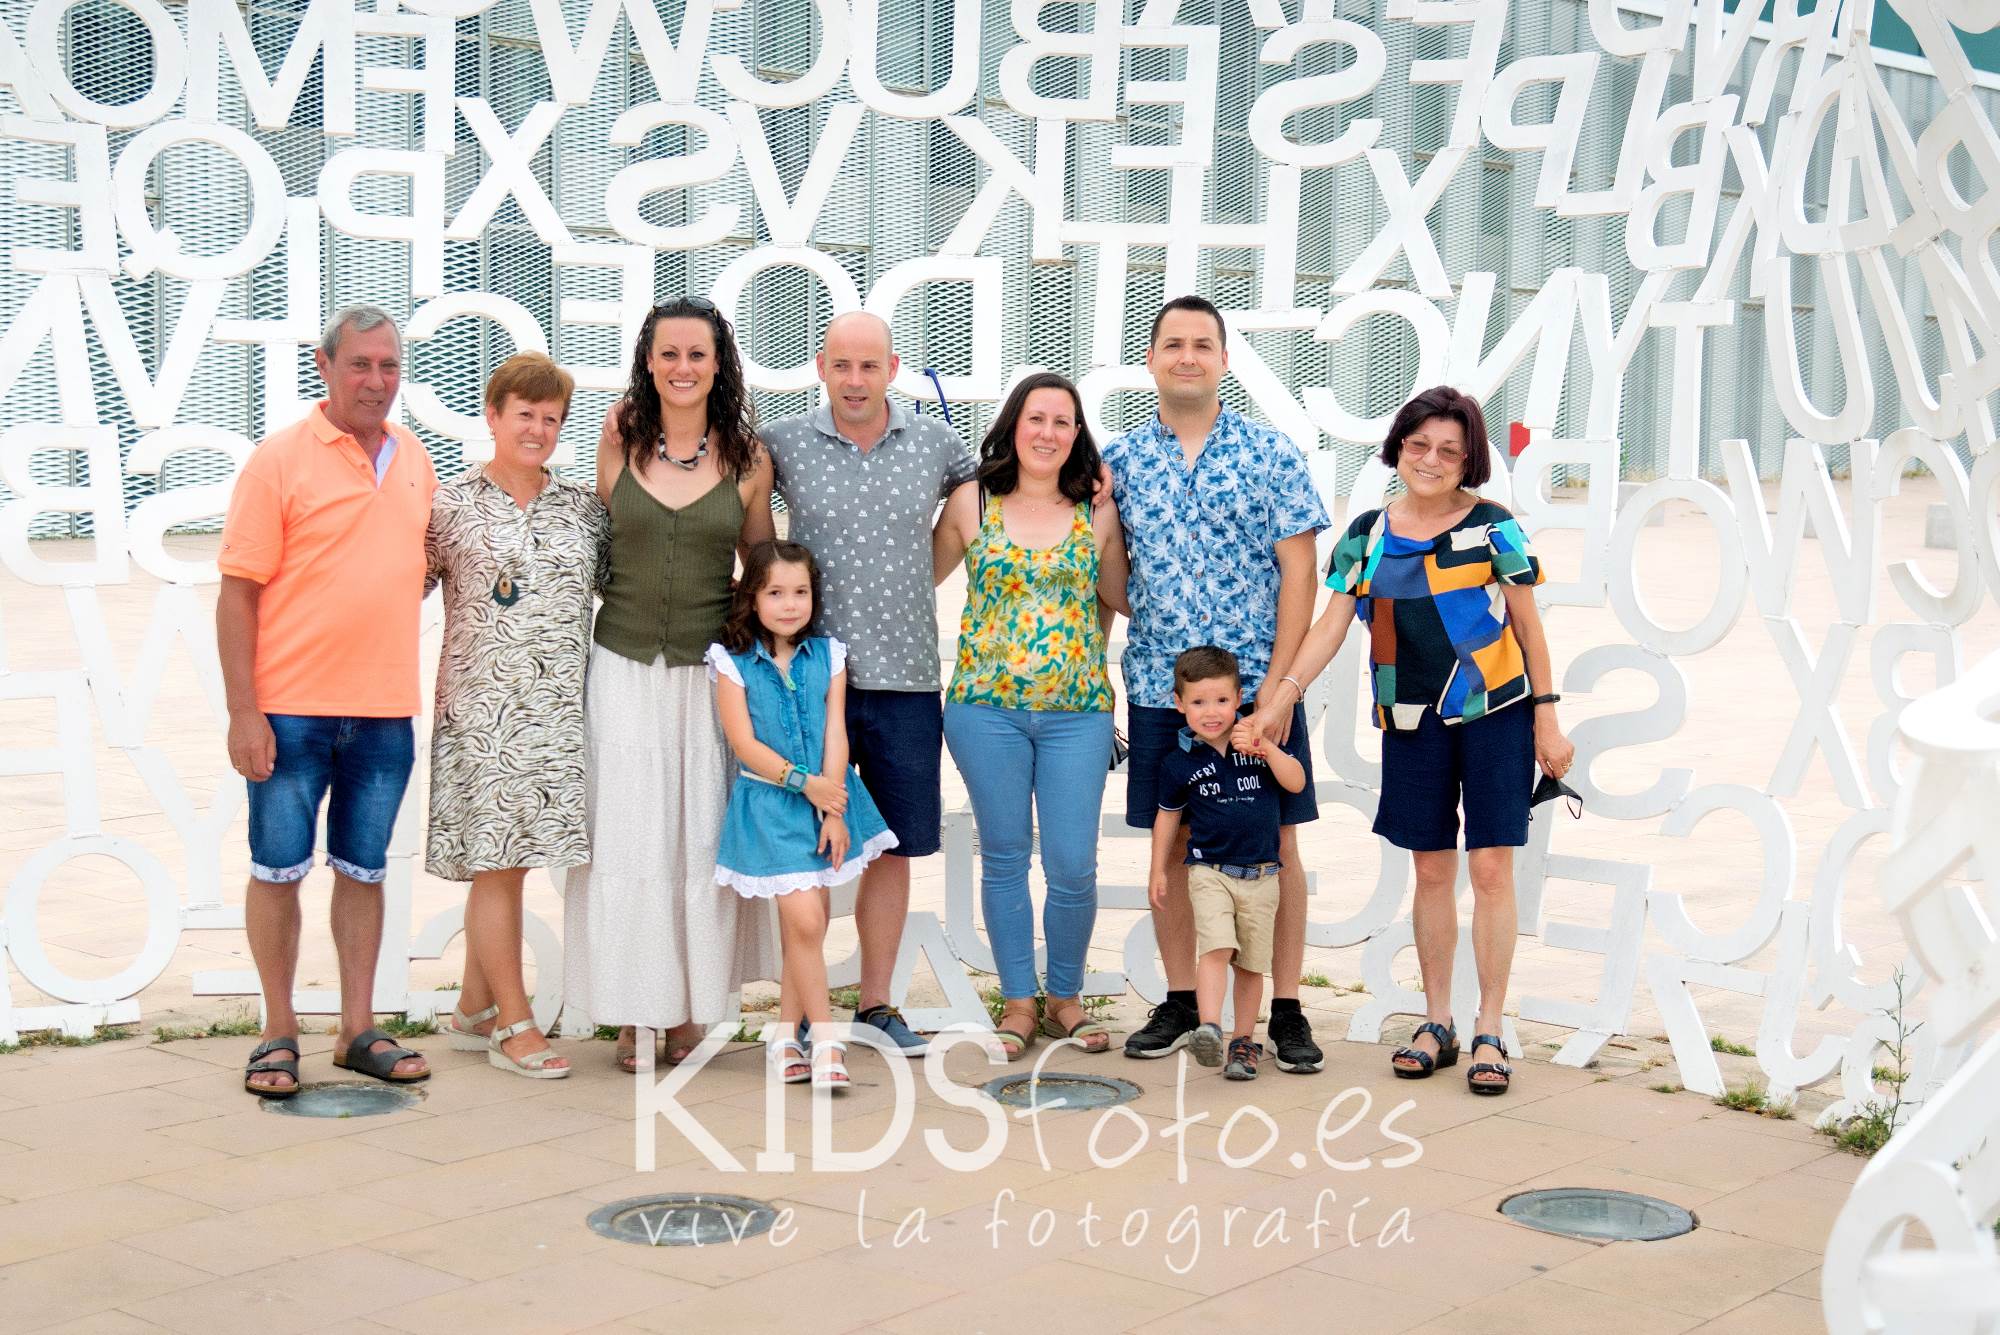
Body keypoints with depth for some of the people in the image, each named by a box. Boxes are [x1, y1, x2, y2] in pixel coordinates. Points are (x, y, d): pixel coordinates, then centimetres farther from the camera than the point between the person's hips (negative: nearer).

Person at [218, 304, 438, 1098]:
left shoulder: (414, 459, 9)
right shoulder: (280, 459, -6)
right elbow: (238, 592, -8)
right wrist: (243, 712, -13)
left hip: (386, 710, 4)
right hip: (291, 707, -4)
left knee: (363, 869, 11)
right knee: (278, 869, 3)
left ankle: (358, 1030, 19)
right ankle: (279, 1032, 15)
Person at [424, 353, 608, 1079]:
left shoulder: (583, 506, 10)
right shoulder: (451, 506, 0)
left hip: (558, 706, 4)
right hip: (483, 707, -3)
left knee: (507, 859, 9)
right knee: (498, 862, -2)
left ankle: (473, 1011, 21)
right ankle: (514, 1026, 6)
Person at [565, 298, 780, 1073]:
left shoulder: (747, 457, 2)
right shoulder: (619, 441, 1)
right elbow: (591, 541, 14)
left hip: (711, 669, 0)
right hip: (625, 667, 0)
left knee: (704, 837, 5)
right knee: (626, 836, 1)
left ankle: (691, 1009, 16)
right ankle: (632, 1012, 11)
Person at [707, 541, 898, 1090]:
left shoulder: (828, 654, 6)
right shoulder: (732, 662, -2)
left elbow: (835, 735, 0)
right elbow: (744, 744, -7)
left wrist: (832, 810, -8)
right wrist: (804, 782, -14)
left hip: (827, 798, 3)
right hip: (769, 803, -3)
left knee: (809, 926, 5)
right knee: (805, 921, -13)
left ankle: (787, 1037, 19)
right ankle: (824, 1041, -4)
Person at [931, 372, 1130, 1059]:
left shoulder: (1096, 511, 5)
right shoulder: (971, 502, 4)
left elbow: (1119, 599, 8)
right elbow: (924, 574, 14)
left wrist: (1112, 526, -1)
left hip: (1078, 710, 0)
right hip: (987, 705, 0)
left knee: (1073, 867, -1)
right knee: (1004, 859, 8)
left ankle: (1064, 996, 20)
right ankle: (1018, 1002, 21)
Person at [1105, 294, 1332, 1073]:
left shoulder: (1271, 454, -1)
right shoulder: (1120, 461, 6)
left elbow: (1297, 571, -4)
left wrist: (1278, 683, -11)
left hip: (1258, 687, -2)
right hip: (1159, 687, 2)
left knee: (1277, 843, 2)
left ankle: (1286, 1010, 10)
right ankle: (1180, 1002, 19)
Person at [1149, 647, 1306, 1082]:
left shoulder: (1255, 739, -1)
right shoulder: (1180, 762, -1)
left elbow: (1296, 783, -8)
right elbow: (1168, 816, 11)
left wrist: (1266, 747, -22)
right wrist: (1158, 870, 13)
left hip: (1261, 875, 2)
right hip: (1209, 870, -2)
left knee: (1251, 963, 7)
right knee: (1216, 947, -22)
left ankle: (1244, 1040, 18)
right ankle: (1209, 1029, -31)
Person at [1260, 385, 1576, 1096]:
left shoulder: (1493, 528, -5)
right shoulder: (1368, 535, 3)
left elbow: (1528, 626, 1)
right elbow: (1330, 626, 3)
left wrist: (1546, 719, 0)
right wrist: (1278, 699, -5)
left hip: (1494, 715, -3)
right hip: (1413, 722, 3)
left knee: (1490, 868, -4)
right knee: (1431, 872, 9)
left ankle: (1489, 1032, 4)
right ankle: (1436, 1023, 19)